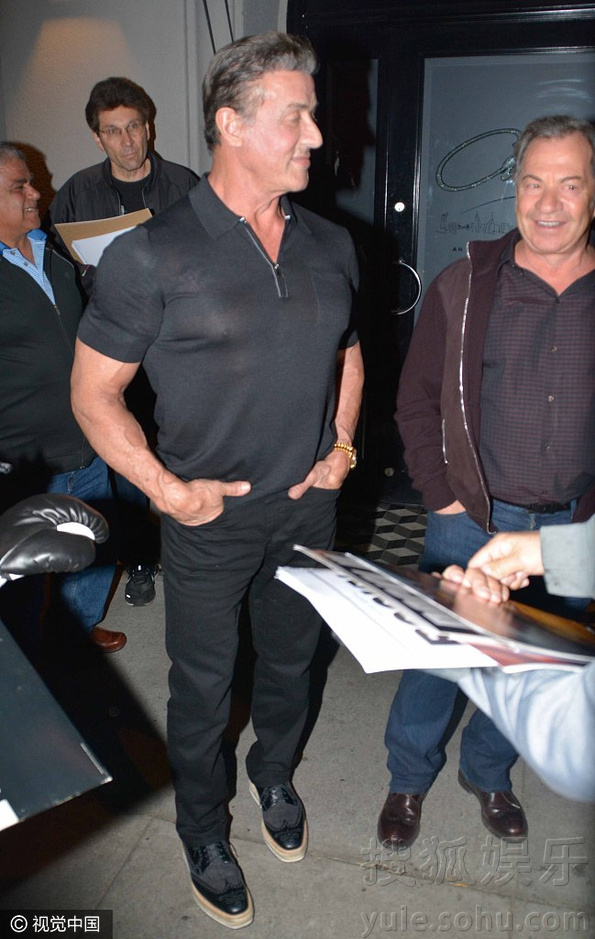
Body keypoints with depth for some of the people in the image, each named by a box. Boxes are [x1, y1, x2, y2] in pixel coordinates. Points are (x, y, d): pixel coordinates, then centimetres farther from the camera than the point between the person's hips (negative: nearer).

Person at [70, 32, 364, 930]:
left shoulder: (330, 245, 2)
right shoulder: (153, 256, -15)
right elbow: (94, 392, -9)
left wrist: (344, 442, 2)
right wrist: (166, 488, -17)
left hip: (309, 505, 5)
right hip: (210, 516, -4)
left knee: (291, 660, 23)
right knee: (204, 685, 14)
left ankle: (275, 775, 53)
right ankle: (204, 830, 41)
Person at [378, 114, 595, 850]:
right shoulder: (465, 285, -3)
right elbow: (417, 399, 1)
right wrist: (443, 496, -6)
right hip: (472, 517, -2)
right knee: (436, 652, 7)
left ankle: (488, 772, 43)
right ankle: (409, 778, 34)